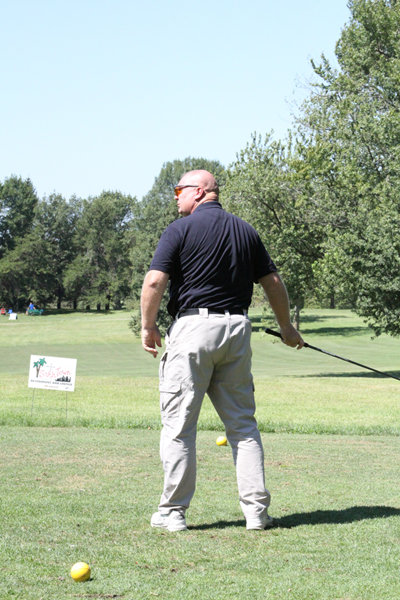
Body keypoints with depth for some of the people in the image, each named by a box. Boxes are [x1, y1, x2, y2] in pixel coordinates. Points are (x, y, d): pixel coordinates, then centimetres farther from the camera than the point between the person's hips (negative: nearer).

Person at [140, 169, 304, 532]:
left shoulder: (181, 230, -3)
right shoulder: (246, 231, 13)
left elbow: (154, 282, -12)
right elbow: (273, 283, 15)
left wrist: (148, 327, 1)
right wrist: (286, 327, 28)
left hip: (193, 326, -5)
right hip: (237, 327, 5)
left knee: (178, 424, 1)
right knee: (243, 423, 10)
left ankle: (173, 512, 3)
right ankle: (257, 510, 7)